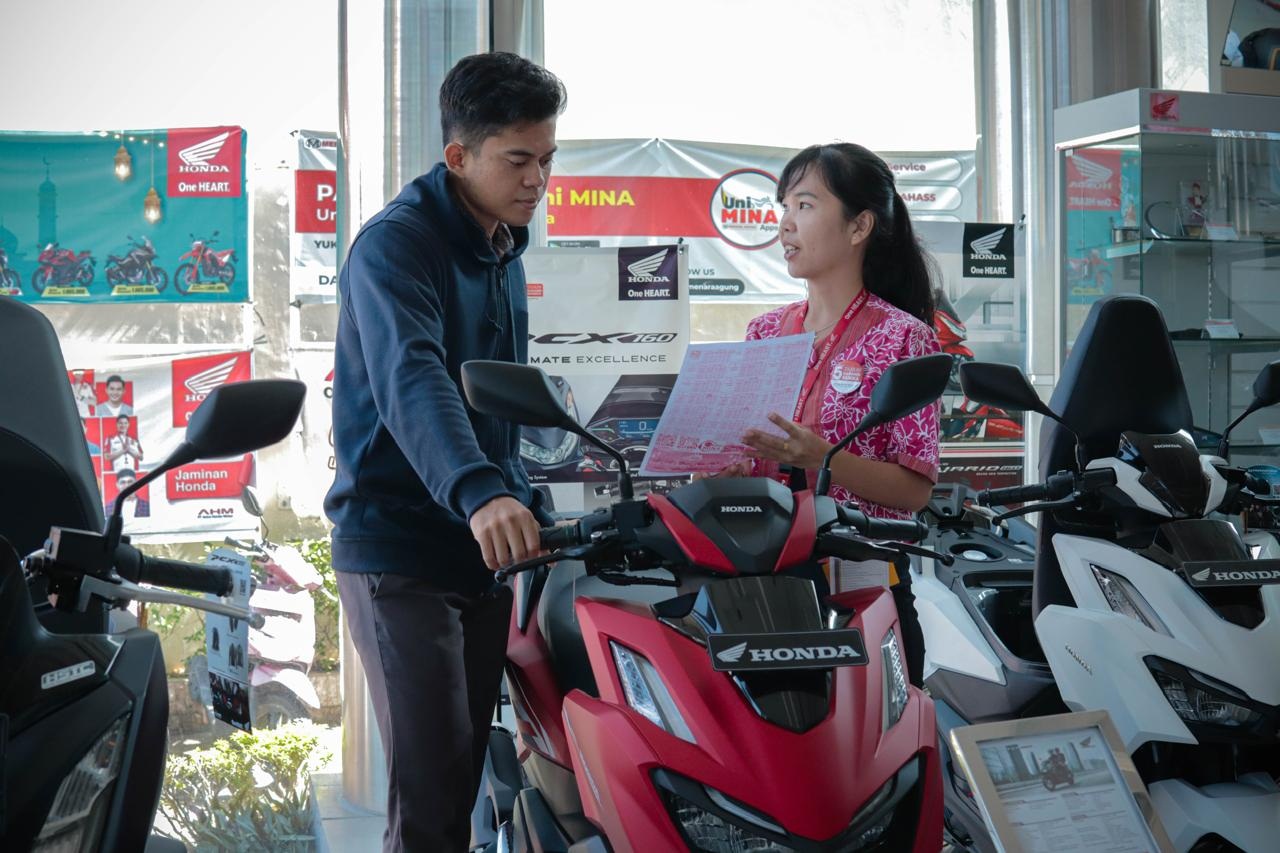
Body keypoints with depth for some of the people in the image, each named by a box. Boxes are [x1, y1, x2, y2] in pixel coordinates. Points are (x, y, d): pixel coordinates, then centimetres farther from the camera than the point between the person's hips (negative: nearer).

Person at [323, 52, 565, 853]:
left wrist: (530, 508, 16)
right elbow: (411, 380, -33)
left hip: (484, 547, 8)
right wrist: (480, 492, -49)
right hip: (401, 552, -8)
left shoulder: (504, 252, 12)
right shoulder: (395, 244, -14)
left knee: (466, 777, 12)